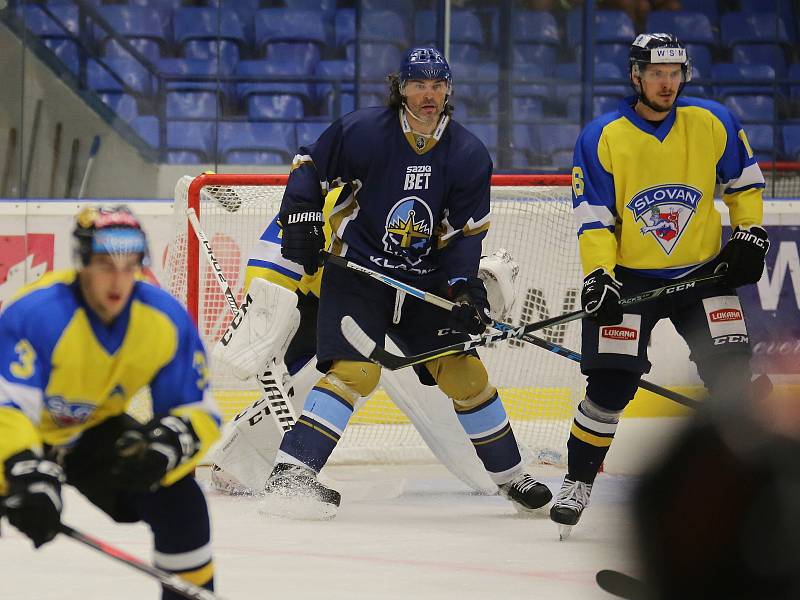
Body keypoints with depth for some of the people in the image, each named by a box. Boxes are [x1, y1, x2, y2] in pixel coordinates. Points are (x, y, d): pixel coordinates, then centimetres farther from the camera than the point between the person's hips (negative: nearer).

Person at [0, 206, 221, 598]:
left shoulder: (166, 319, -19)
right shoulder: (36, 315, -35)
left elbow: (198, 412, -13)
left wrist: (167, 444, -36)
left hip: (93, 432, 5)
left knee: (179, 501, -11)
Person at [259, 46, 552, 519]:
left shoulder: (469, 155, -3)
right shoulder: (361, 132, -12)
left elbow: (465, 234, -1)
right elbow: (309, 169, 1)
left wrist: (465, 291, -14)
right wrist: (302, 221, -10)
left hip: (426, 280, 4)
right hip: (357, 272, -4)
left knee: (464, 371, 4)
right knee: (355, 372, -21)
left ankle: (510, 475, 21)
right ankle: (290, 474, -21)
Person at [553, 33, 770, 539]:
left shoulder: (713, 123, -4)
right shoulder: (602, 138, -10)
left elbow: (744, 181, 12)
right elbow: (593, 217, -10)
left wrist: (750, 234, 3)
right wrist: (598, 275, -21)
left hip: (704, 270, 2)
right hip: (629, 278, -2)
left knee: (731, 374, -8)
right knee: (611, 384, -10)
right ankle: (578, 481, 6)